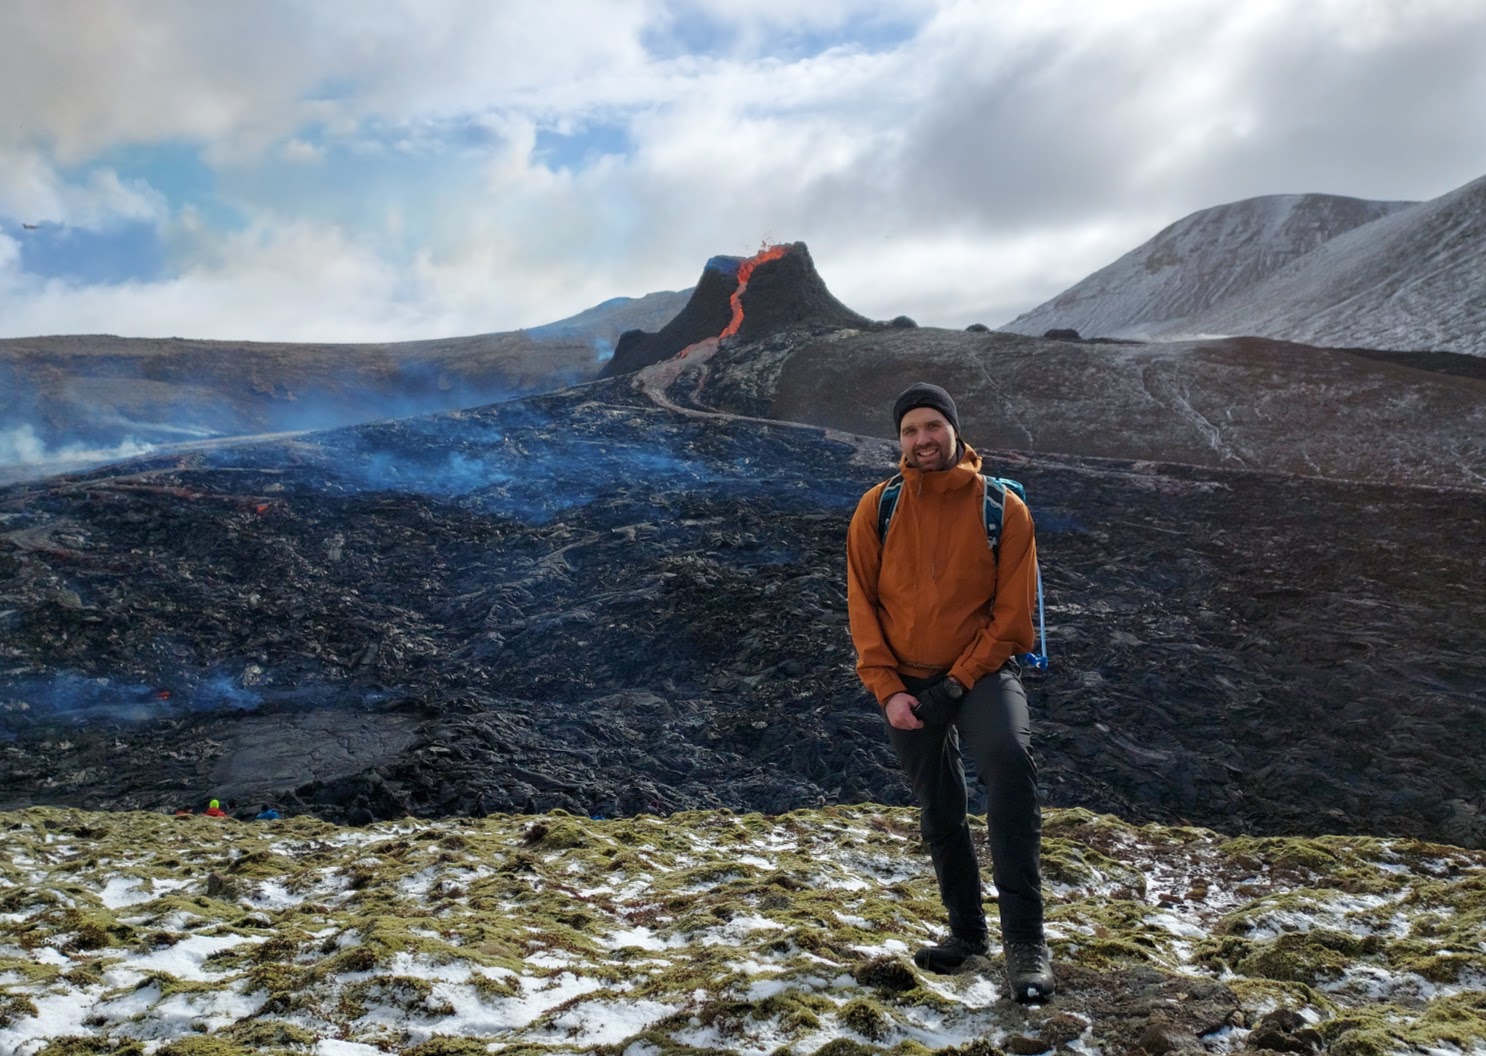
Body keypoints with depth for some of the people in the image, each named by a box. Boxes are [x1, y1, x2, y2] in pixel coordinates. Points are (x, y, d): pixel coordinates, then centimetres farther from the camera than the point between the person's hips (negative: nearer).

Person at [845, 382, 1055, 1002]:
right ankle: (967, 931, 35)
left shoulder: (1002, 509, -6)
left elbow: (1012, 612, -6)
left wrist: (960, 680, -13)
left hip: (980, 670, -2)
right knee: (939, 813, 13)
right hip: (906, 682, 3)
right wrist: (888, 689, -8)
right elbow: (861, 603, 0)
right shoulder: (878, 510, -2)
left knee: (1010, 757, -31)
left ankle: (1024, 938, -25)